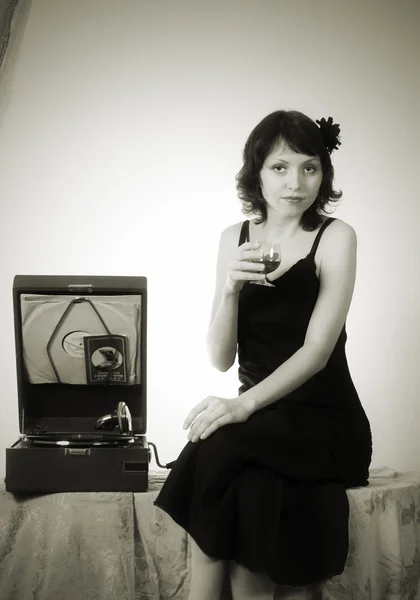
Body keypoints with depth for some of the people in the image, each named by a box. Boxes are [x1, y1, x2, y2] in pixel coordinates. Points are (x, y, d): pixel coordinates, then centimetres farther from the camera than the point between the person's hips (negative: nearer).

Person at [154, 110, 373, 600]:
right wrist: (230, 288, -16)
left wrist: (245, 404, -28)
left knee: (221, 452, -29)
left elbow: (317, 350, -15)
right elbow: (221, 358, 2)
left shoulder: (336, 237, -5)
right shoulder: (234, 239, 6)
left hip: (324, 419, -3)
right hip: (259, 418, 3)